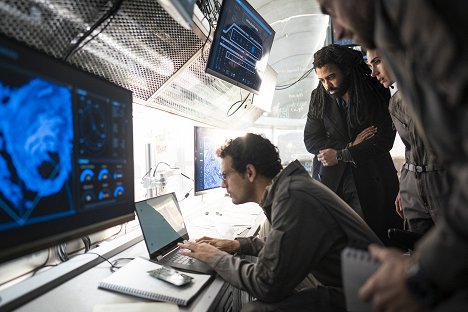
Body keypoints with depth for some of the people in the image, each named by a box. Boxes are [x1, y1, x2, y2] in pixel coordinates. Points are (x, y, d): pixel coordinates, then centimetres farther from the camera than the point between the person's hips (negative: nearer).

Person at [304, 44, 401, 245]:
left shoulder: (376, 93, 0)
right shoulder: (318, 97, 5)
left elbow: (385, 140, -5)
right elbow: (310, 141, 1)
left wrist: (340, 155, -10)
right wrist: (350, 146, -9)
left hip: (372, 181, -1)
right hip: (330, 182, 1)